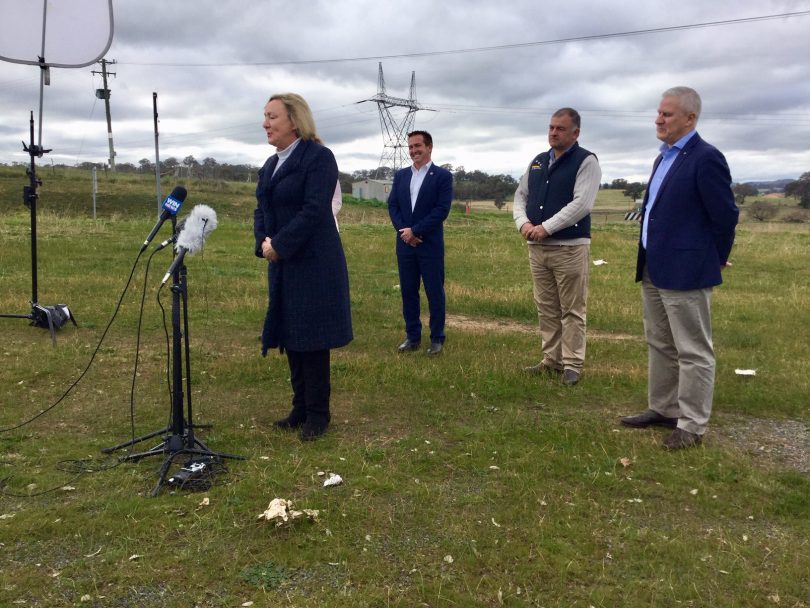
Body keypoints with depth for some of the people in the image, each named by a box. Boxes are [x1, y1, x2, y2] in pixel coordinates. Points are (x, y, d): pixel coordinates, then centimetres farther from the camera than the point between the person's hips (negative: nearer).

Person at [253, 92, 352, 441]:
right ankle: (301, 408, 23)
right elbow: (261, 210, 13)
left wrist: (279, 246, -18)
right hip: (282, 265, 7)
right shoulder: (270, 165, 15)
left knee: (311, 339, -1)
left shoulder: (318, 156, -10)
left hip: (312, 263, -7)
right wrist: (264, 241, -7)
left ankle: (318, 414, 12)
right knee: (290, 338, 11)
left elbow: (314, 211, -19)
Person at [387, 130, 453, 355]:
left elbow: (442, 210, -11)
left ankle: (437, 338, 13)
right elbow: (392, 205, 7)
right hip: (405, 243, 5)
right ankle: (412, 337, 19)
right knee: (408, 291, 9)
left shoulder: (443, 176, -3)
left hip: (430, 244, -4)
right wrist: (403, 231, -9)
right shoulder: (400, 175, 12)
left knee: (435, 292, 2)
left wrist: (415, 231, -14)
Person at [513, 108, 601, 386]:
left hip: (569, 247, -6)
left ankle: (572, 365, 7)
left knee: (572, 311, 0)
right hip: (537, 247, 6)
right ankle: (552, 360, 21)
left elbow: (582, 204, -17)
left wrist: (546, 227, -19)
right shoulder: (538, 161, 14)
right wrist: (523, 223, -4)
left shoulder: (586, 161, -5)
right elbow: (521, 195, 16)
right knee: (546, 308, 11)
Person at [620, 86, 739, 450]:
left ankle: (692, 426, 11)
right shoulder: (664, 157, 14)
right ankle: (663, 409, 31)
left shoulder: (706, 158, -14)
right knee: (660, 346, 18)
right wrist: (647, 261, 18)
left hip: (685, 272, -9)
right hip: (653, 270, 9)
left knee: (693, 351, 1)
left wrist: (716, 260, 0)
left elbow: (725, 215, -12)